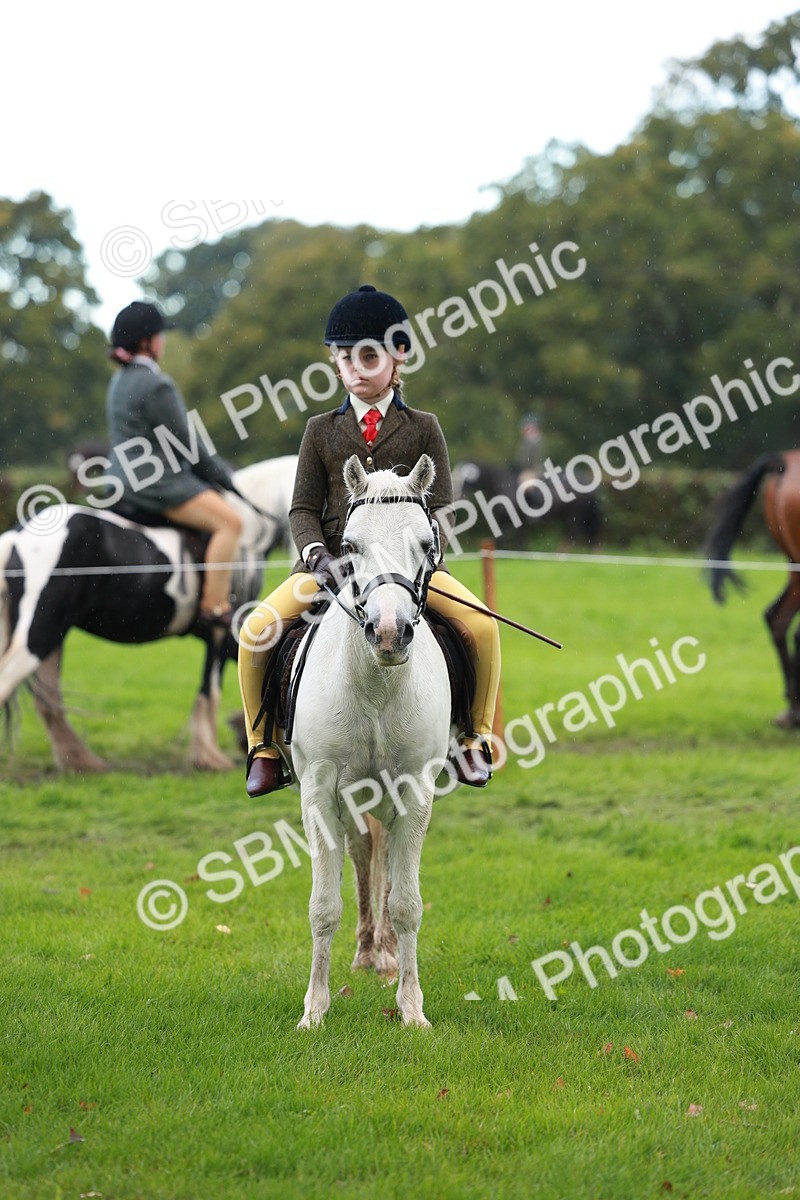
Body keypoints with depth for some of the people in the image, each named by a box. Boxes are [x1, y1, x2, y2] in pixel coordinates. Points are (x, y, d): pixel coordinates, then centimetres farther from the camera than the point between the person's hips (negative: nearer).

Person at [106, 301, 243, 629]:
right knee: (229, 521, -17)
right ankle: (214, 607, -21)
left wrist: (215, 472, 18)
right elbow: (185, 442, -15)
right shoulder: (155, 384, -17)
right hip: (155, 485, -11)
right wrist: (221, 476, -1)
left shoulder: (120, 381, 15)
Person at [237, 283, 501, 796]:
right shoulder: (322, 431, 10)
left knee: (482, 625, -24)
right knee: (256, 631, -21)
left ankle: (477, 738, -2)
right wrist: (318, 556, -13)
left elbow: (439, 509, 3)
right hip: (331, 562, 1)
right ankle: (264, 746, -1)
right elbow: (304, 509, 7)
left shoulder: (423, 429, 7)